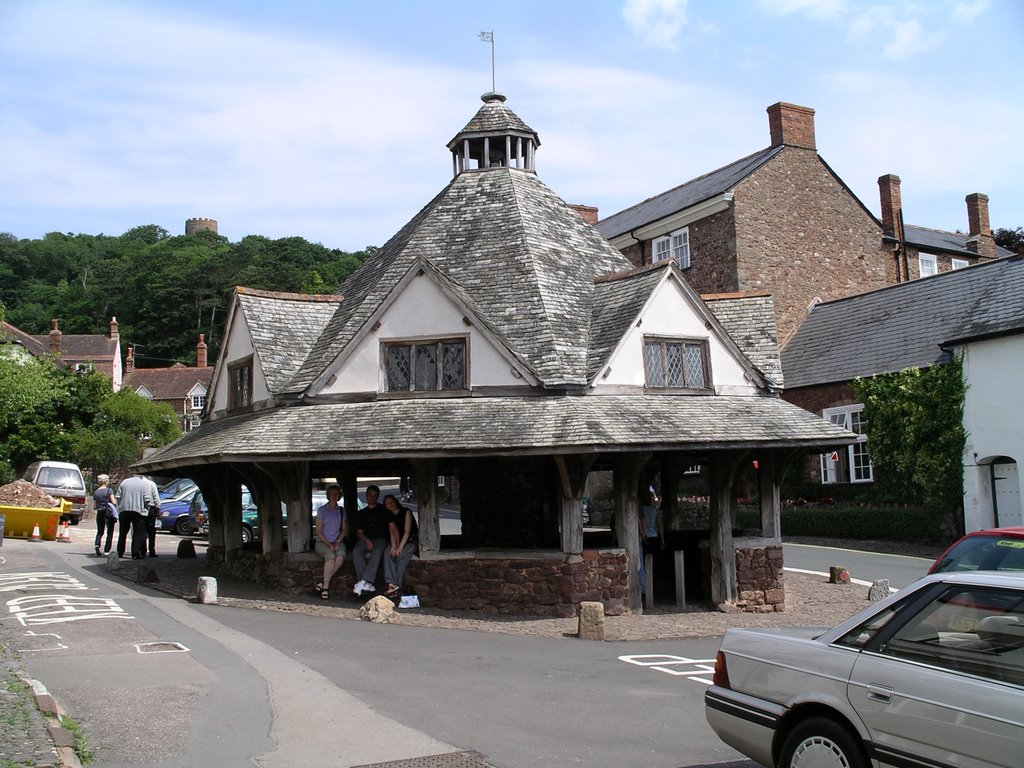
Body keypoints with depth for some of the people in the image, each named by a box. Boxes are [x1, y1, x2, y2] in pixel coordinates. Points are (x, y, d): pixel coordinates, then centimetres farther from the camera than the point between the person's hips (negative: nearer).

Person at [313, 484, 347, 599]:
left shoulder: (342, 511, 12)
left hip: (338, 541, 3)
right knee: (330, 556, -34)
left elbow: (344, 530, 13)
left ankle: (323, 582, -27)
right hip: (322, 542, -3)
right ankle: (326, 586, -28)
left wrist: (337, 541, -6)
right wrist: (329, 544, -13)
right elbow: (318, 532, -2)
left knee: (341, 556, -32)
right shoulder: (321, 510, 2)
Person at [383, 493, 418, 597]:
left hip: (411, 541, -5)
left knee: (401, 555, -33)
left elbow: (407, 532, -14)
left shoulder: (406, 512, -7)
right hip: (398, 541, 5)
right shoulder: (390, 516, 11)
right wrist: (393, 546, -18)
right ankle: (392, 583, -37)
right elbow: (392, 533, 1)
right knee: (388, 553, -26)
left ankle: (397, 585, -34)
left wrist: (400, 548, -24)